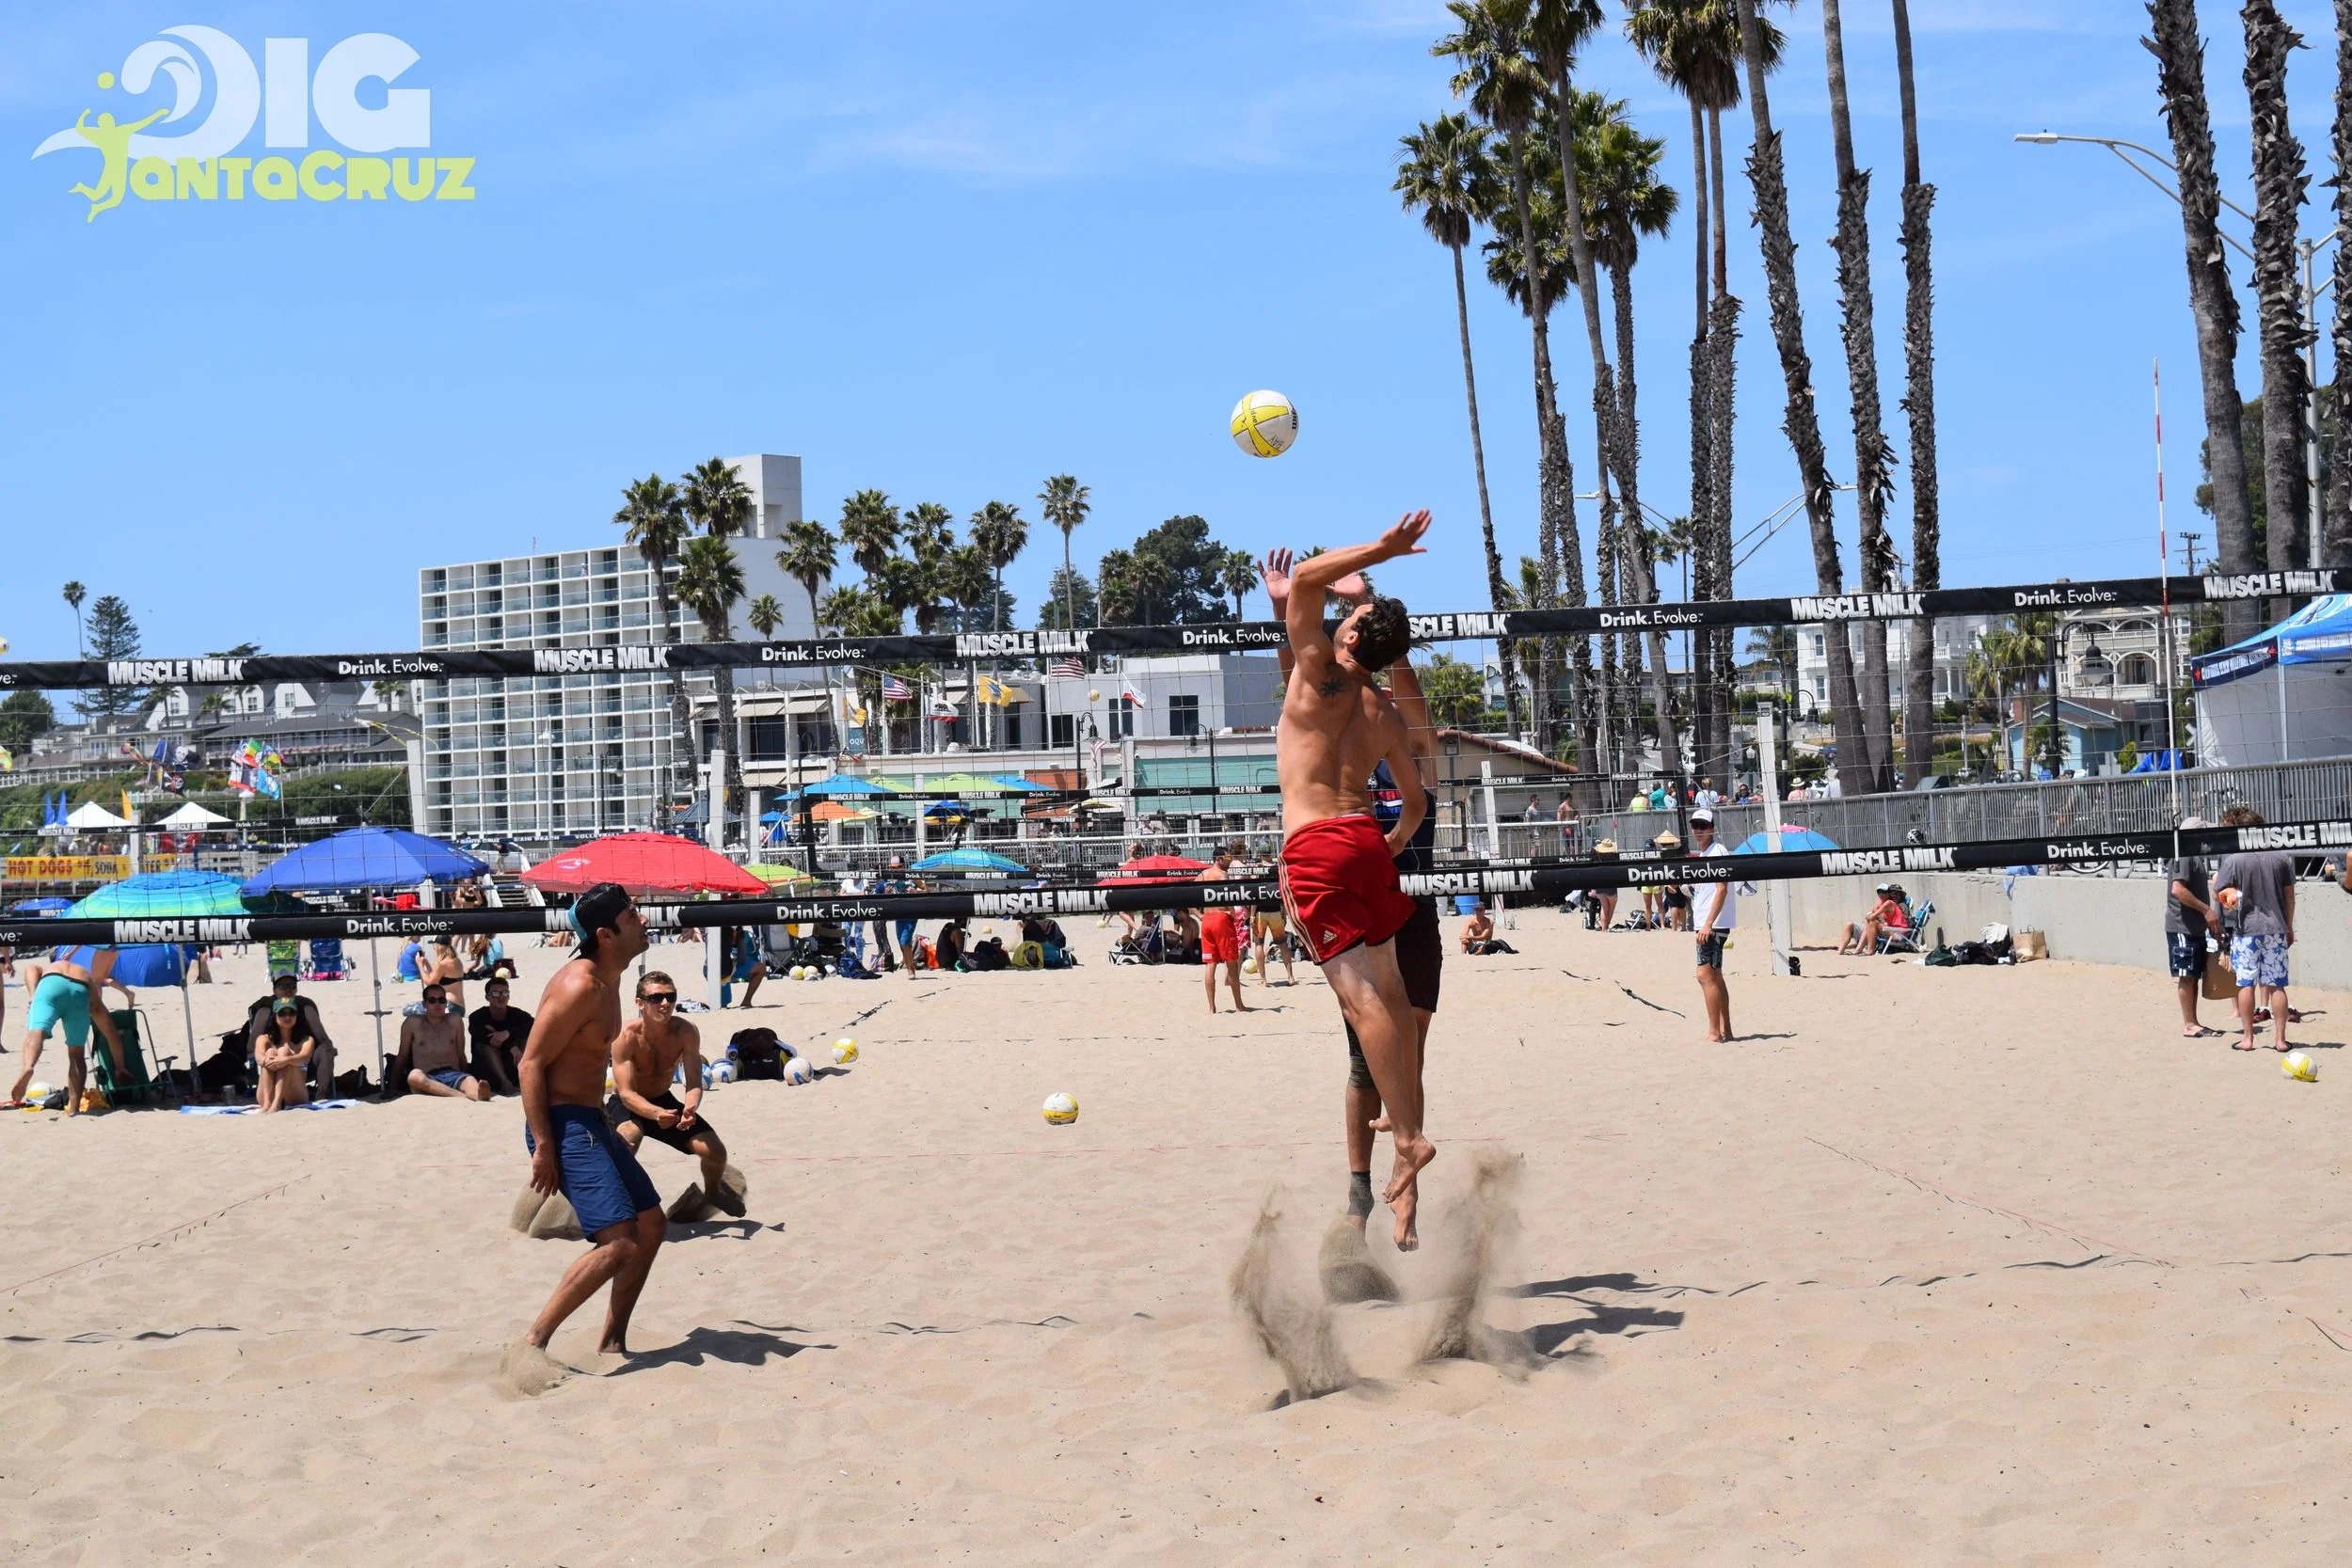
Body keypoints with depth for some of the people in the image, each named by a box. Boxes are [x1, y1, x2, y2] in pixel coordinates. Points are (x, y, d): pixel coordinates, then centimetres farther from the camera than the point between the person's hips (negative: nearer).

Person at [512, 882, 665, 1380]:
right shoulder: (580, 986, -20)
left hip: (592, 1123, 11)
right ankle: (531, 1346, -14)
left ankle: (611, 1343, 23)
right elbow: (531, 1064, -21)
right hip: (564, 1125, -11)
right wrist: (543, 1147, -23)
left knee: (652, 1225, 15)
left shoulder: (606, 982, 11)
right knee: (619, 1242, -19)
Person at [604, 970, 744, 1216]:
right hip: (625, 1105, -4)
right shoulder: (627, 1036, -27)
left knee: (715, 1151, -7)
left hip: (664, 1102, 4)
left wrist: (690, 1109, -42)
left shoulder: (686, 1032, -17)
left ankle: (713, 1191, 30)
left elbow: (694, 1084, -18)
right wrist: (656, 1114, -49)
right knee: (628, 1137, -40)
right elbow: (627, 1093, -29)